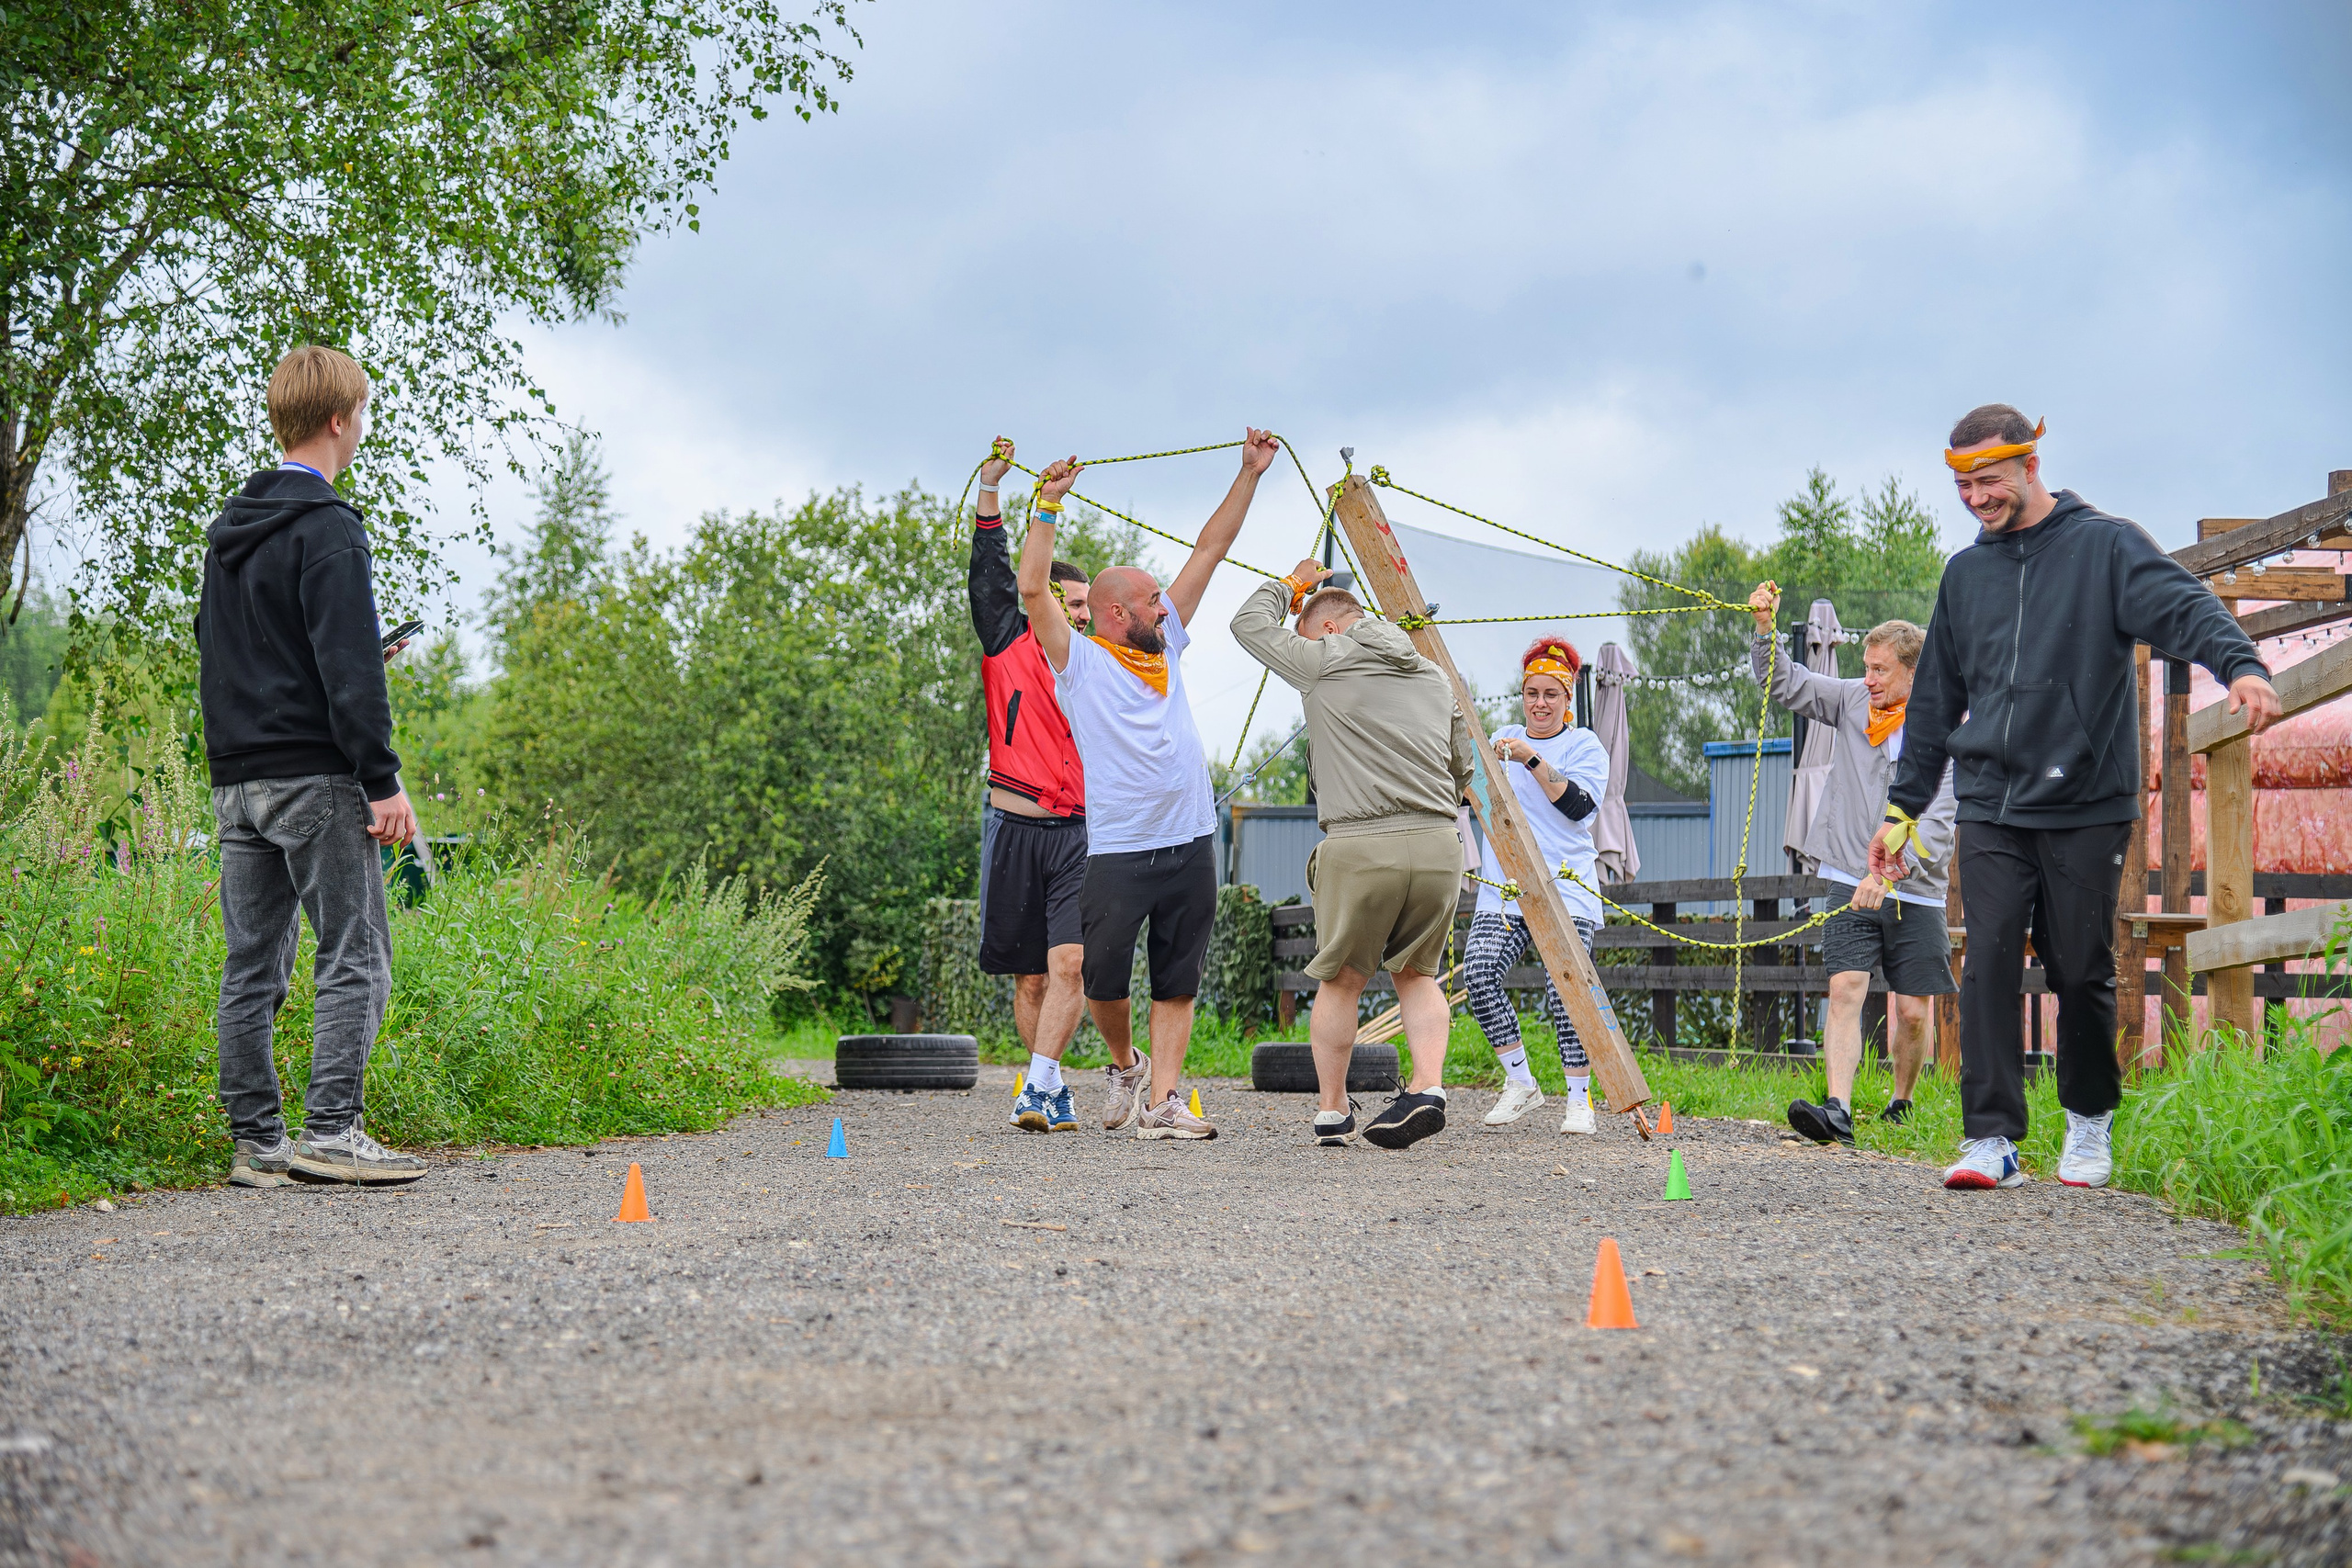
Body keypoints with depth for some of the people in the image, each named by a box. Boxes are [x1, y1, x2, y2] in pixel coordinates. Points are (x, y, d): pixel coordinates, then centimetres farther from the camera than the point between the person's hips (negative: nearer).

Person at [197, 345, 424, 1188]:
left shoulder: (227, 528, 16)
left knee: (252, 964, 8)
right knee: (355, 956, -5)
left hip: (235, 778, 8)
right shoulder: (326, 527, -10)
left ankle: (256, 1142, 8)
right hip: (313, 777, -8)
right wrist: (384, 782, -17)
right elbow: (349, 670, -17)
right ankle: (330, 1132, -12)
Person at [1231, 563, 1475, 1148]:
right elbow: (1461, 770, 23)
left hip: (1359, 848, -4)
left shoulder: (1323, 662, 4)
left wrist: (1293, 584, 32)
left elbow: (1249, 622, 17)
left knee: (1342, 979, 12)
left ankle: (1332, 1112, 16)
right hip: (1438, 843, 4)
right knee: (1417, 973, 18)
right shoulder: (1435, 677, 18)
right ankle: (1427, 1089, -2)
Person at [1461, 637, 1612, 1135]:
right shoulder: (1502, 739, 19)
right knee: (1478, 974, -16)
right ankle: (1520, 1083, -1)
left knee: (1564, 988, -17)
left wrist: (1533, 759, -17)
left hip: (1565, 890, -4)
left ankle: (1580, 1100, -2)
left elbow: (1579, 806, -12)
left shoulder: (1585, 745, 5)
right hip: (1502, 890, 4)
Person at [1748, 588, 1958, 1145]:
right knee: (1845, 989, -14)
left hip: (1915, 893, -2)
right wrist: (1765, 626, -4)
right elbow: (1784, 683, 13)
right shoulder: (1853, 702, 7)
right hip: (1851, 884, 2)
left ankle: (1901, 1106, 25)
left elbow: (1937, 825, -14)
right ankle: (1837, 1110, -23)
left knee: (1912, 1010, 3)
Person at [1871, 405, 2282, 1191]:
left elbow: (2183, 606, -17)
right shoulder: (1964, 574, 15)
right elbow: (1935, 700, 22)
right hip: (1990, 809, 3)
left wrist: (2241, 664, -38)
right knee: (1990, 960, -9)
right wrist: (1902, 807, 21)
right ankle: (1991, 1137, -9)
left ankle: (2090, 1122, 24)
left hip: (2085, 807, -3)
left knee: (2082, 972, 3)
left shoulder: (2107, 546, 1)